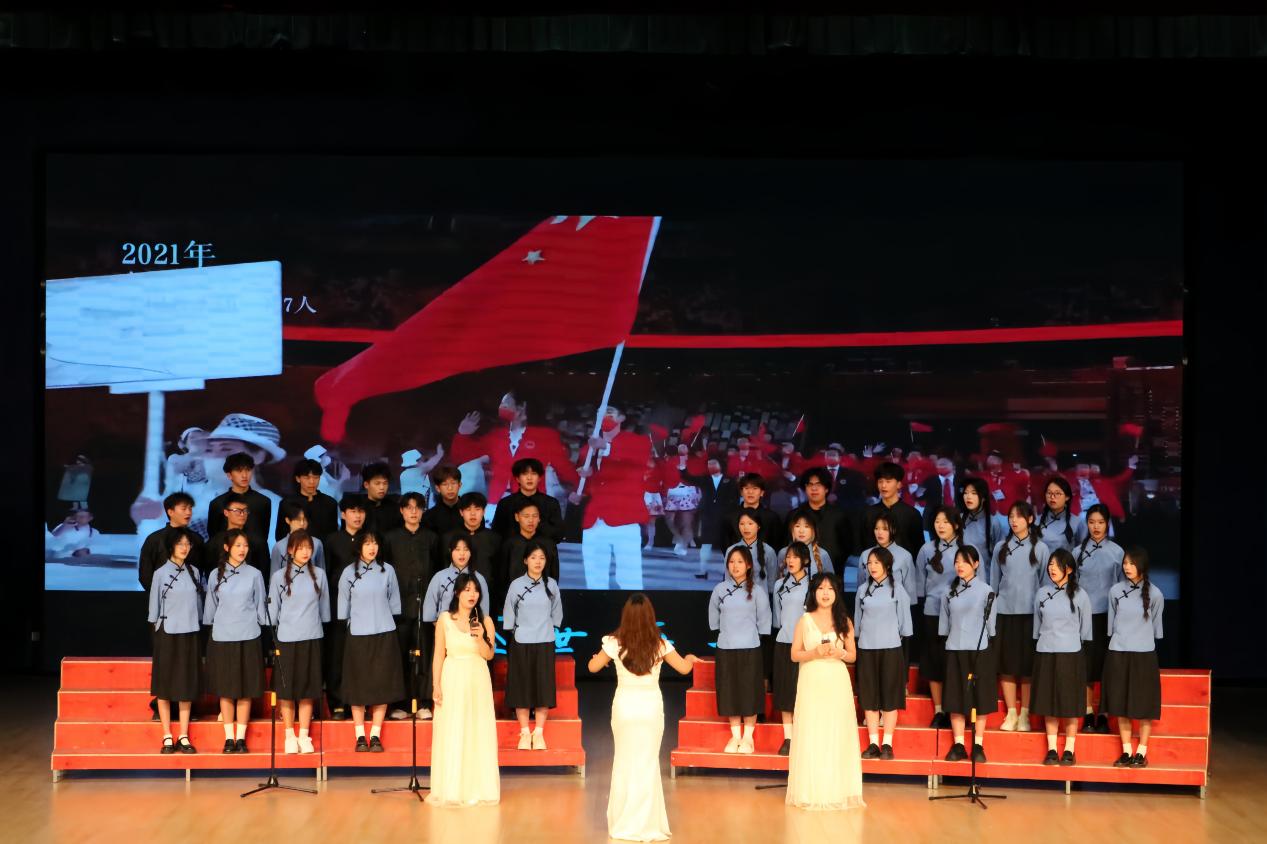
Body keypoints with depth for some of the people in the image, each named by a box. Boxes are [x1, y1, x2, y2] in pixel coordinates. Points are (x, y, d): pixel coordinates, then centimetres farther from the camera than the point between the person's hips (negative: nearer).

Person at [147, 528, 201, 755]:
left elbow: (198, 603, 10)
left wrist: (197, 624, 6)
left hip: (190, 633, 3)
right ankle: (167, 737, 6)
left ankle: (183, 737, 9)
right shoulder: (160, 574, -3)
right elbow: (155, 606, 1)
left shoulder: (194, 572, 6)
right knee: (165, 685, 1)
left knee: (187, 685, 4)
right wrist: (157, 628, 0)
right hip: (168, 633, -3)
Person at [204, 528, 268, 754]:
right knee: (225, 690, 3)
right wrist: (208, 628, 13)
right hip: (222, 638, 1)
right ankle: (229, 738, 10)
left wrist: (261, 625, 9)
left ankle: (241, 737, 8)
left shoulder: (254, 574, 2)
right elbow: (210, 607, 12)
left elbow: (260, 606, 9)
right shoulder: (216, 575, 4)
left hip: (248, 638, 0)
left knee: (245, 690, 1)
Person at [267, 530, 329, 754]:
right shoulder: (279, 576, 0)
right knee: (286, 690, 3)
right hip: (286, 640, -1)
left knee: (308, 690, 4)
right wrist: (272, 638, 6)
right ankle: (289, 737, 13)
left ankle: (304, 736, 11)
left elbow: (324, 608, 11)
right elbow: (273, 610, 5)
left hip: (311, 639, 1)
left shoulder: (318, 575, 3)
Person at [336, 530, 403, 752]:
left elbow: (394, 602, 10)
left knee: (382, 684, 0)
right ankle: (360, 737, 6)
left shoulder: (387, 570, 3)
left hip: (384, 635, 1)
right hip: (358, 635, -1)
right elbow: (343, 606, 7)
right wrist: (355, 622, 9)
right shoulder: (349, 573, 1)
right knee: (358, 686, 1)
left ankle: (376, 736, 6)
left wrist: (381, 620, 10)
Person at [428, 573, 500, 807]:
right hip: (452, 680, -2)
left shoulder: (485, 620, 4)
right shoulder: (445, 619, 0)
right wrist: (436, 686, -5)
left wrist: (480, 638, -17)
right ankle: (451, 789, 5)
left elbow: (489, 655, 1)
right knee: (451, 734, -1)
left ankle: (478, 788, 11)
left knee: (478, 733, 3)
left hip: (478, 681, 2)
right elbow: (439, 655, 0)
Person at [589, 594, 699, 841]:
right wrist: (691, 658, 25)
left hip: (624, 707, 0)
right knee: (648, 763, 10)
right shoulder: (659, 644, -8)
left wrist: (601, 654, 25)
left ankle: (624, 825, 19)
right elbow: (684, 668, 2)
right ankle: (647, 825, 13)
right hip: (651, 708, 0)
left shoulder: (615, 643, -9)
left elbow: (593, 667, 3)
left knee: (624, 763, 14)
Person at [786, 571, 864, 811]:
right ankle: (811, 792, 4)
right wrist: (815, 653, -14)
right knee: (811, 735, -2)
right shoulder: (804, 621, 4)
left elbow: (852, 655, 11)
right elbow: (795, 655, 4)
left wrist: (839, 653, -10)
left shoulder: (844, 622, 7)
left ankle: (838, 790, 6)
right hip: (812, 682, -1)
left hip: (837, 683, 1)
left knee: (837, 735, 0)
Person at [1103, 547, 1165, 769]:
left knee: (1144, 705, 1)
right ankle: (1126, 752, 11)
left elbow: (1155, 624, 9)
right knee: (1120, 704, 4)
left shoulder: (1154, 594, -4)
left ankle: (1141, 753, 8)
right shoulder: (1116, 591, 1)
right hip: (1118, 653, 2)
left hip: (1144, 654, -2)